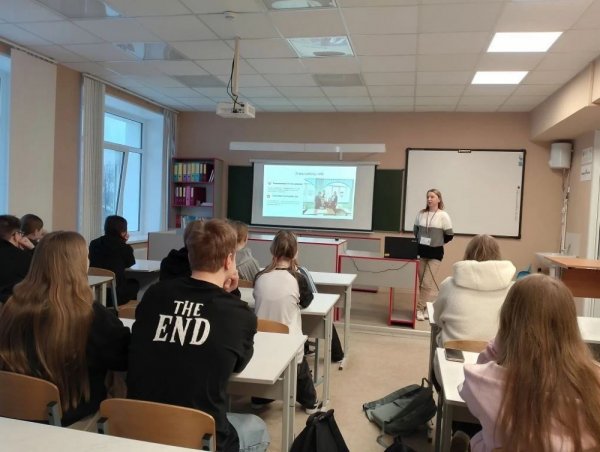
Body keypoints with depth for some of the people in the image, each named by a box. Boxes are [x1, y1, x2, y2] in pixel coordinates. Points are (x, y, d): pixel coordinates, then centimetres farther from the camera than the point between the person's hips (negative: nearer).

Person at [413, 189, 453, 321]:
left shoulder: (443, 216, -9)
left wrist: (437, 243, 3)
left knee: (427, 283, -8)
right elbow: (416, 231, 16)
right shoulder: (421, 214, 3)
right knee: (422, 283, 8)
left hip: (435, 253, -4)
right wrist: (420, 242, 7)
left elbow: (449, 235, -6)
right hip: (421, 251, 5)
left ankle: (420, 308, 1)